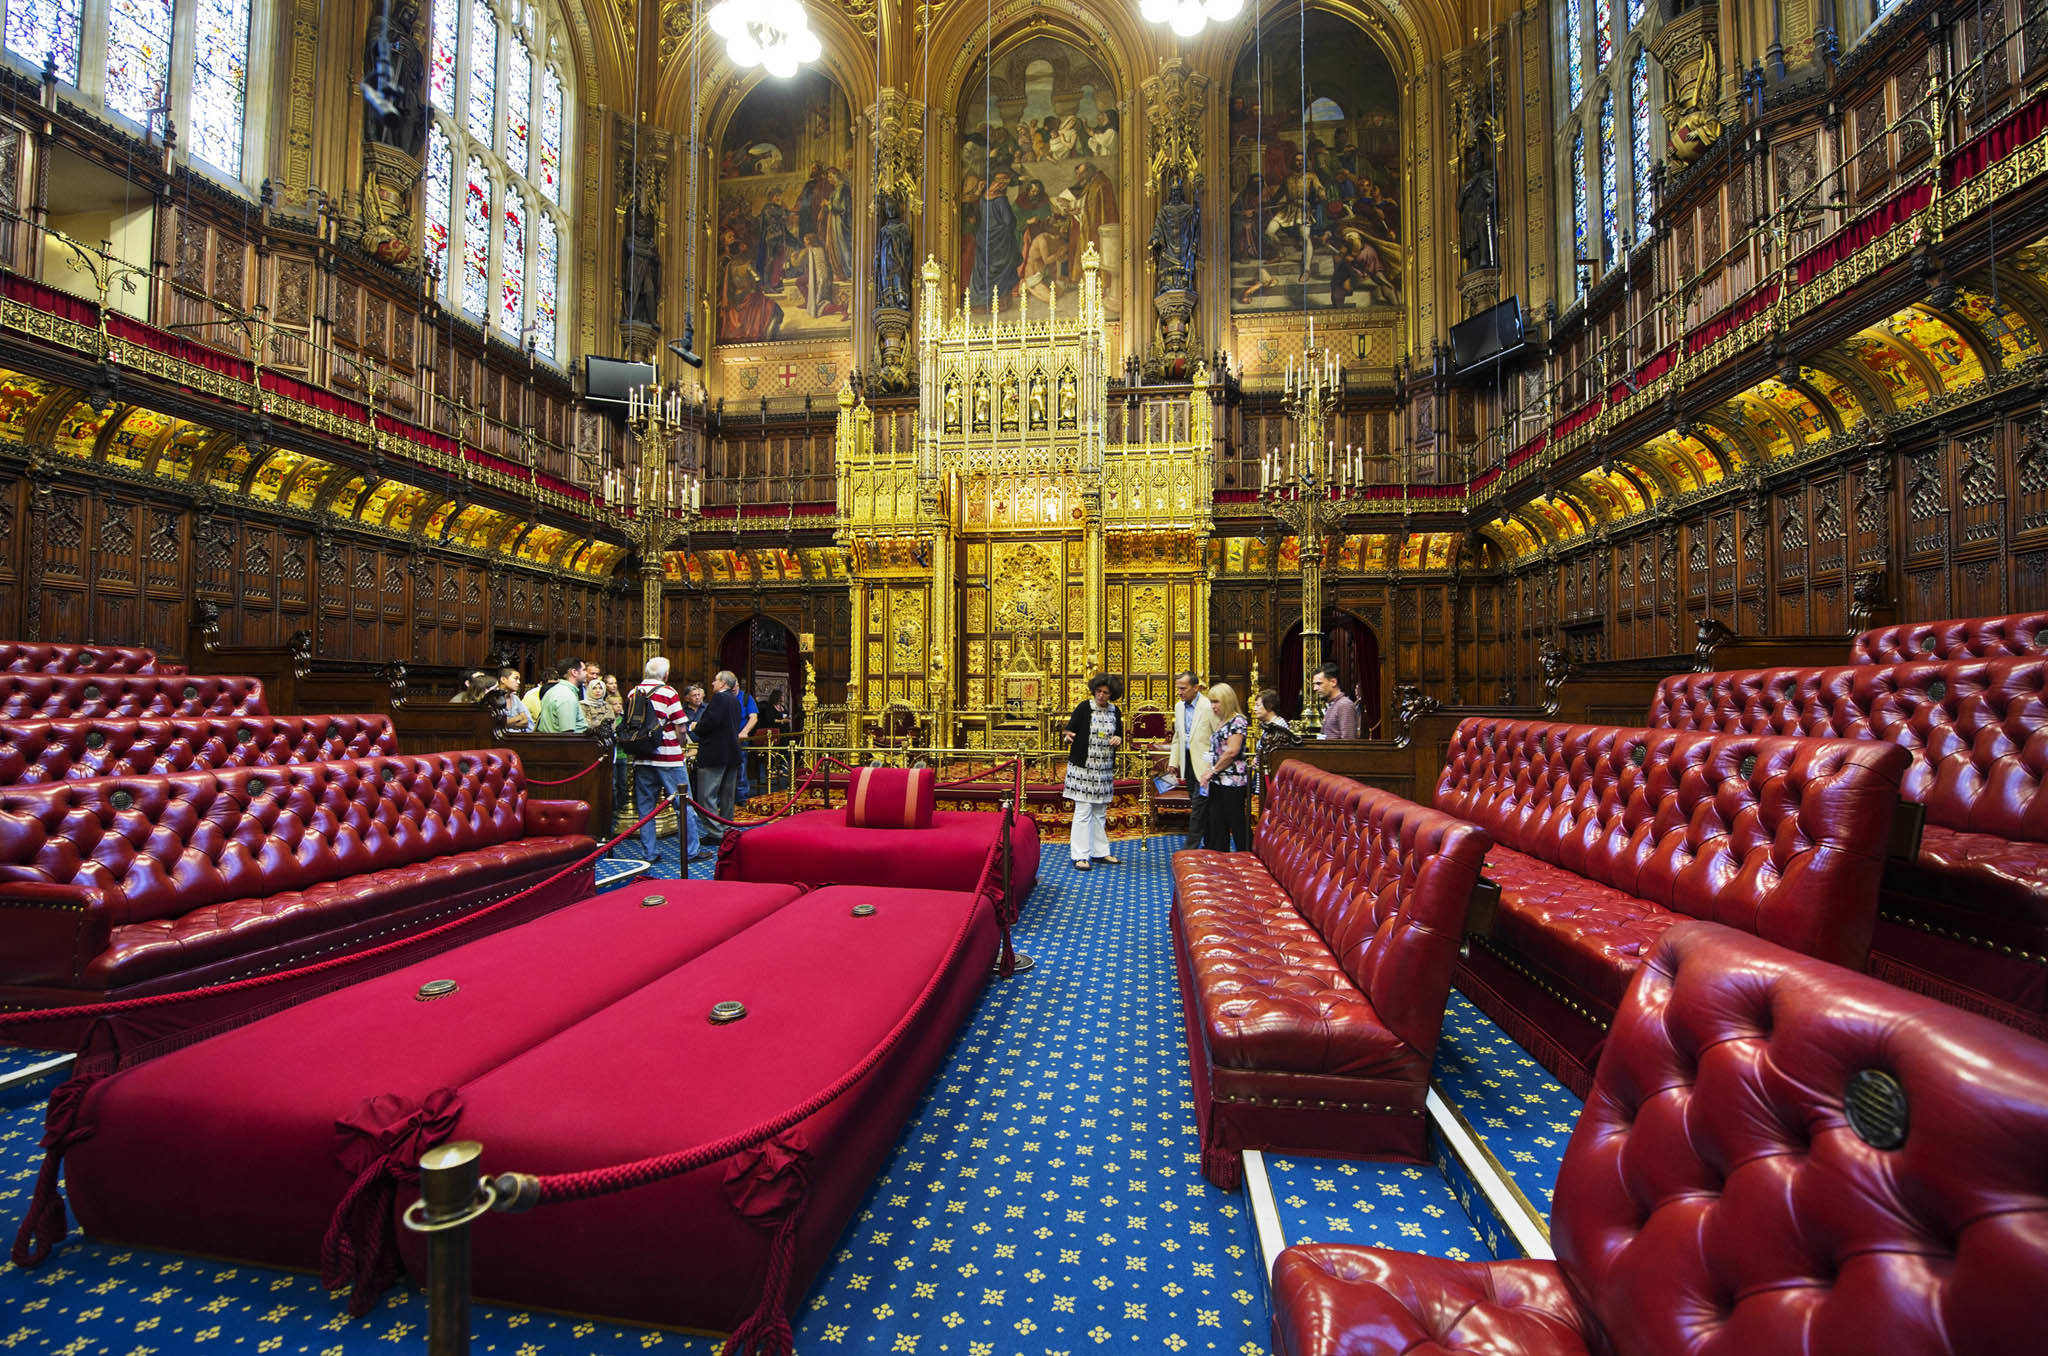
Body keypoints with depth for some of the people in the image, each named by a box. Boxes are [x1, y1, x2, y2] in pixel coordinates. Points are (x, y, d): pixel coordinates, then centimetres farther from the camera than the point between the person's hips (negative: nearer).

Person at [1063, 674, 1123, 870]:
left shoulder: (1115, 711, 6)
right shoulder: (1084, 708, -7)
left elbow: (1119, 735, 16)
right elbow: (1070, 730, -8)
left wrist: (1118, 739, -7)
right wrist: (1068, 736, -31)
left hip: (1105, 769, 5)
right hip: (1083, 766, -5)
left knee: (1100, 812, 14)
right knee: (1083, 811, -5)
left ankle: (1100, 852, 25)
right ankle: (1080, 856, 0)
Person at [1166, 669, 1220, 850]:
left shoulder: (1209, 707, -15)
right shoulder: (1179, 706, 9)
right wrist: (1174, 761, 13)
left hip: (1204, 763, -7)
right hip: (1187, 761, 8)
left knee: (1199, 803, -8)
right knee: (1198, 804, 13)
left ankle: (1191, 847, -4)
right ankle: (1209, 844, 24)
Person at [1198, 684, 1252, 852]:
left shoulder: (1237, 721, -10)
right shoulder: (1221, 722, 17)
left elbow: (1232, 751, -18)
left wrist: (1212, 771, -10)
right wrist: (1209, 772, 8)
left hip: (1232, 781, -9)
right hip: (1218, 781, 9)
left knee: (1238, 825, -1)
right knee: (1216, 825, 10)